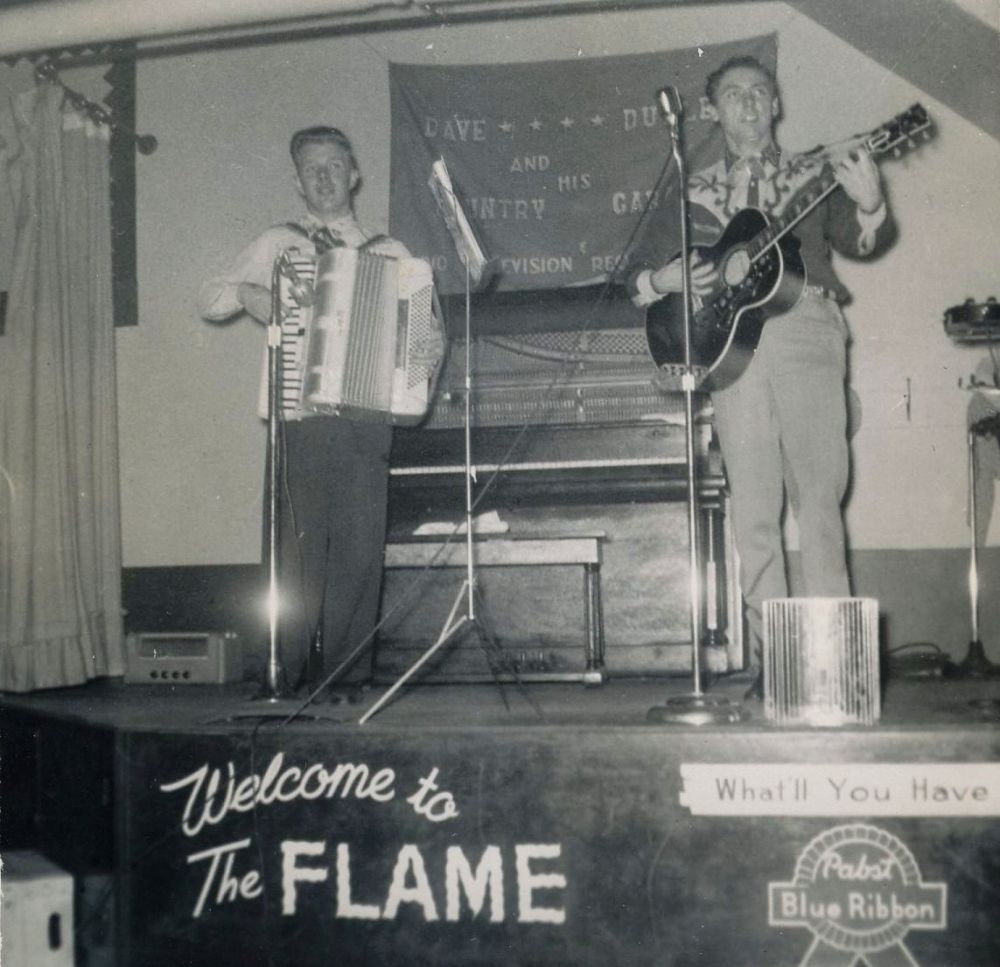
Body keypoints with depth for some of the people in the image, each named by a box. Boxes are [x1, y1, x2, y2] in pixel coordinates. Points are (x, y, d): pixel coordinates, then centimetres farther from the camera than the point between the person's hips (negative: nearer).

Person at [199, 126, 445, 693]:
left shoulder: (391, 255, 17)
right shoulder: (277, 244, 16)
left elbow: (423, 324, 17)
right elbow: (208, 301, 16)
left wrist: (433, 348, -5)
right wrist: (247, 292, -4)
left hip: (367, 417, 0)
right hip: (298, 413, 0)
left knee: (360, 545, -5)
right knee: (299, 541, -5)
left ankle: (348, 671, 1)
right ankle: (294, 672, 2)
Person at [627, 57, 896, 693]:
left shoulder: (813, 177, 18)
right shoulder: (693, 194, 20)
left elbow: (862, 243, 4)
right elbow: (638, 274, 20)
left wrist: (870, 206, -18)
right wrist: (666, 279, -3)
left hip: (806, 327, -1)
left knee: (819, 493, -9)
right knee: (754, 507, -2)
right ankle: (773, 657, 2)